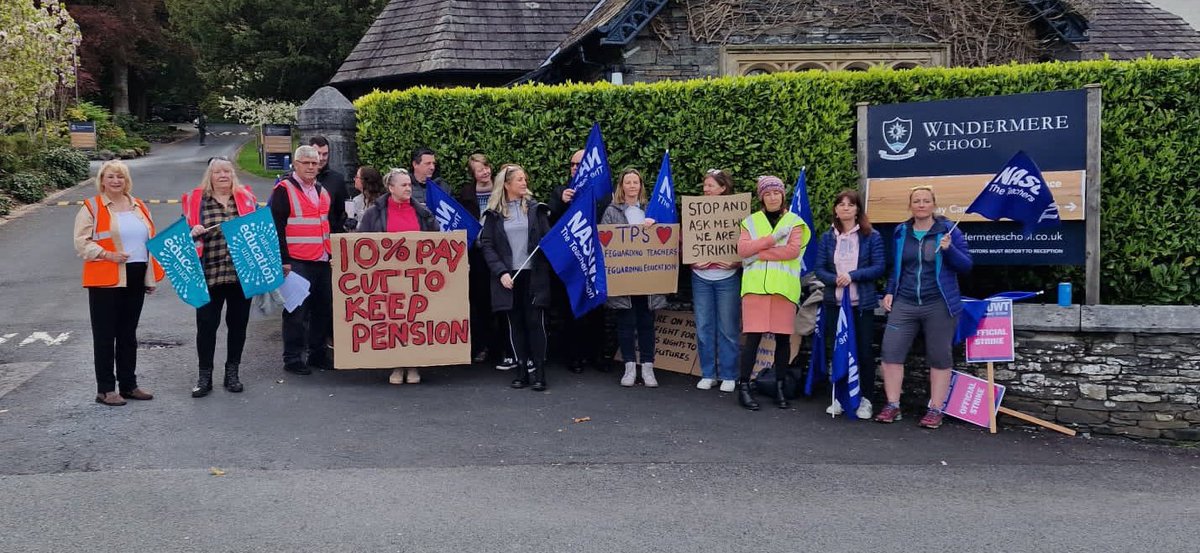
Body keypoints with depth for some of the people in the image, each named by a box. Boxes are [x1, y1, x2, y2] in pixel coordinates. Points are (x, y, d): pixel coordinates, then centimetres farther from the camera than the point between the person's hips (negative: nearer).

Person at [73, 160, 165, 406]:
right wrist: (107, 255, -22)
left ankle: (128, 384, 22)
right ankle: (105, 389, 5)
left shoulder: (139, 207, 14)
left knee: (128, 334, 13)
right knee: (105, 335, 0)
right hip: (106, 280, -5)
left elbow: (151, 240, 18)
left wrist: (152, 277, 14)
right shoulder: (91, 208, -2)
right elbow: (82, 242, -8)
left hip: (135, 279, 6)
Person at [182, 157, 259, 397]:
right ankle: (204, 376, 11)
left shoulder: (246, 198, 9)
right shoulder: (196, 200, 5)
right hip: (209, 275, -1)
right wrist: (193, 233, -13)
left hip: (242, 274, 2)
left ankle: (232, 373, 21)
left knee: (238, 323, 8)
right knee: (206, 324, 1)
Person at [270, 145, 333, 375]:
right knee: (297, 310, -4)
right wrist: (283, 260, -15)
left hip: (322, 261, 8)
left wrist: (332, 253, 20)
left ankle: (317, 354, 22)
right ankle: (292, 358, 4)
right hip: (297, 262, -7)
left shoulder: (322, 191, 17)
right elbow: (276, 227, -11)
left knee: (324, 308, 11)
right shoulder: (284, 190, -7)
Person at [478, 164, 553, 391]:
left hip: (534, 275, -1)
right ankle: (523, 370, 11)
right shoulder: (494, 213, 5)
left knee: (535, 322, -3)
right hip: (509, 276, 1)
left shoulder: (535, 208, 6)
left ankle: (538, 372, 0)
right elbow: (487, 245, 1)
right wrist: (501, 272, -10)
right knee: (515, 323, 4)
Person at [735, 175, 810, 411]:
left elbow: (793, 250, -8)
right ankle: (743, 387, 0)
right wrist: (771, 239, -12)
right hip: (755, 286, 0)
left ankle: (780, 387, 14)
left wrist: (758, 253, -10)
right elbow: (742, 250, -3)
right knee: (753, 336, -5)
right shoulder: (751, 221, 12)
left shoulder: (794, 222, 9)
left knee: (783, 337, 3)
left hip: (784, 287, 0)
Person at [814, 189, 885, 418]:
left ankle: (866, 399, 11)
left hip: (863, 304, -2)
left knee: (864, 351, 1)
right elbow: (819, 269, 4)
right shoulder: (827, 238, 7)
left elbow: (879, 267, -6)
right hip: (835, 302, 2)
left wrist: (853, 275, -17)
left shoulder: (871, 237, -1)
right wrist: (835, 279, -16)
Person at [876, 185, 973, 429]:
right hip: (904, 304, 3)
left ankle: (935, 410, 12)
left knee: (939, 357, 3)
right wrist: (889, 292, 11)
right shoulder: (901, 232, 11)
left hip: (939, 305, -3)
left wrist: (949, 249, -18)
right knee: (891, 351, -5)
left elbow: (966, 265, -2)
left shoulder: (948, 231, 0)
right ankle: (892, 406, 5)